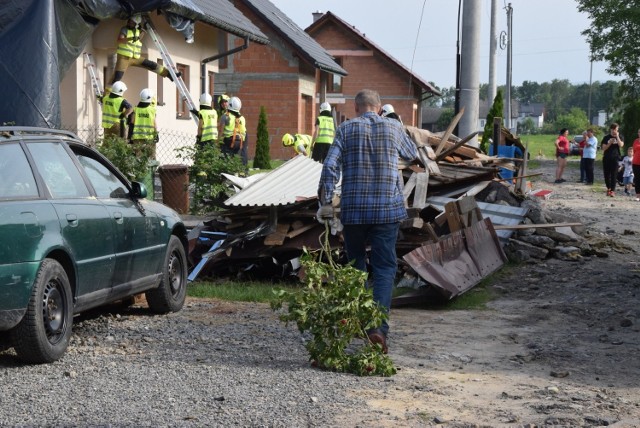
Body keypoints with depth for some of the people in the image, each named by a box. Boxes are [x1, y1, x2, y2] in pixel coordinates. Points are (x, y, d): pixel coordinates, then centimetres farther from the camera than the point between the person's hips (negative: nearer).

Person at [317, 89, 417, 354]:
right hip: (388, 210, 0)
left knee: (356, 266, 16)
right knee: (384, 268, -1)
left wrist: (325, 202, -3)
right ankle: (379, 326, -16)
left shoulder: (346, 130, 1)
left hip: (353, 210, 1)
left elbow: (330, 166, -8)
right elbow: (411, 154, 24)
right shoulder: (394, 129, 4)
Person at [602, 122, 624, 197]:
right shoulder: (606, 137, 6)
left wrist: (617, 136, -14)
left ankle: (612, 191, -6)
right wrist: (610, 143, -13)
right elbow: (604, 148, 0)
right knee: (607, 175, 5)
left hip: (615, 158, -1)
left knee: (613, 175, -6)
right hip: (606, 158, 1)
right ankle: (608, 188, 23)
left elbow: (621, 145, -12)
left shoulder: (619, 137, 6)